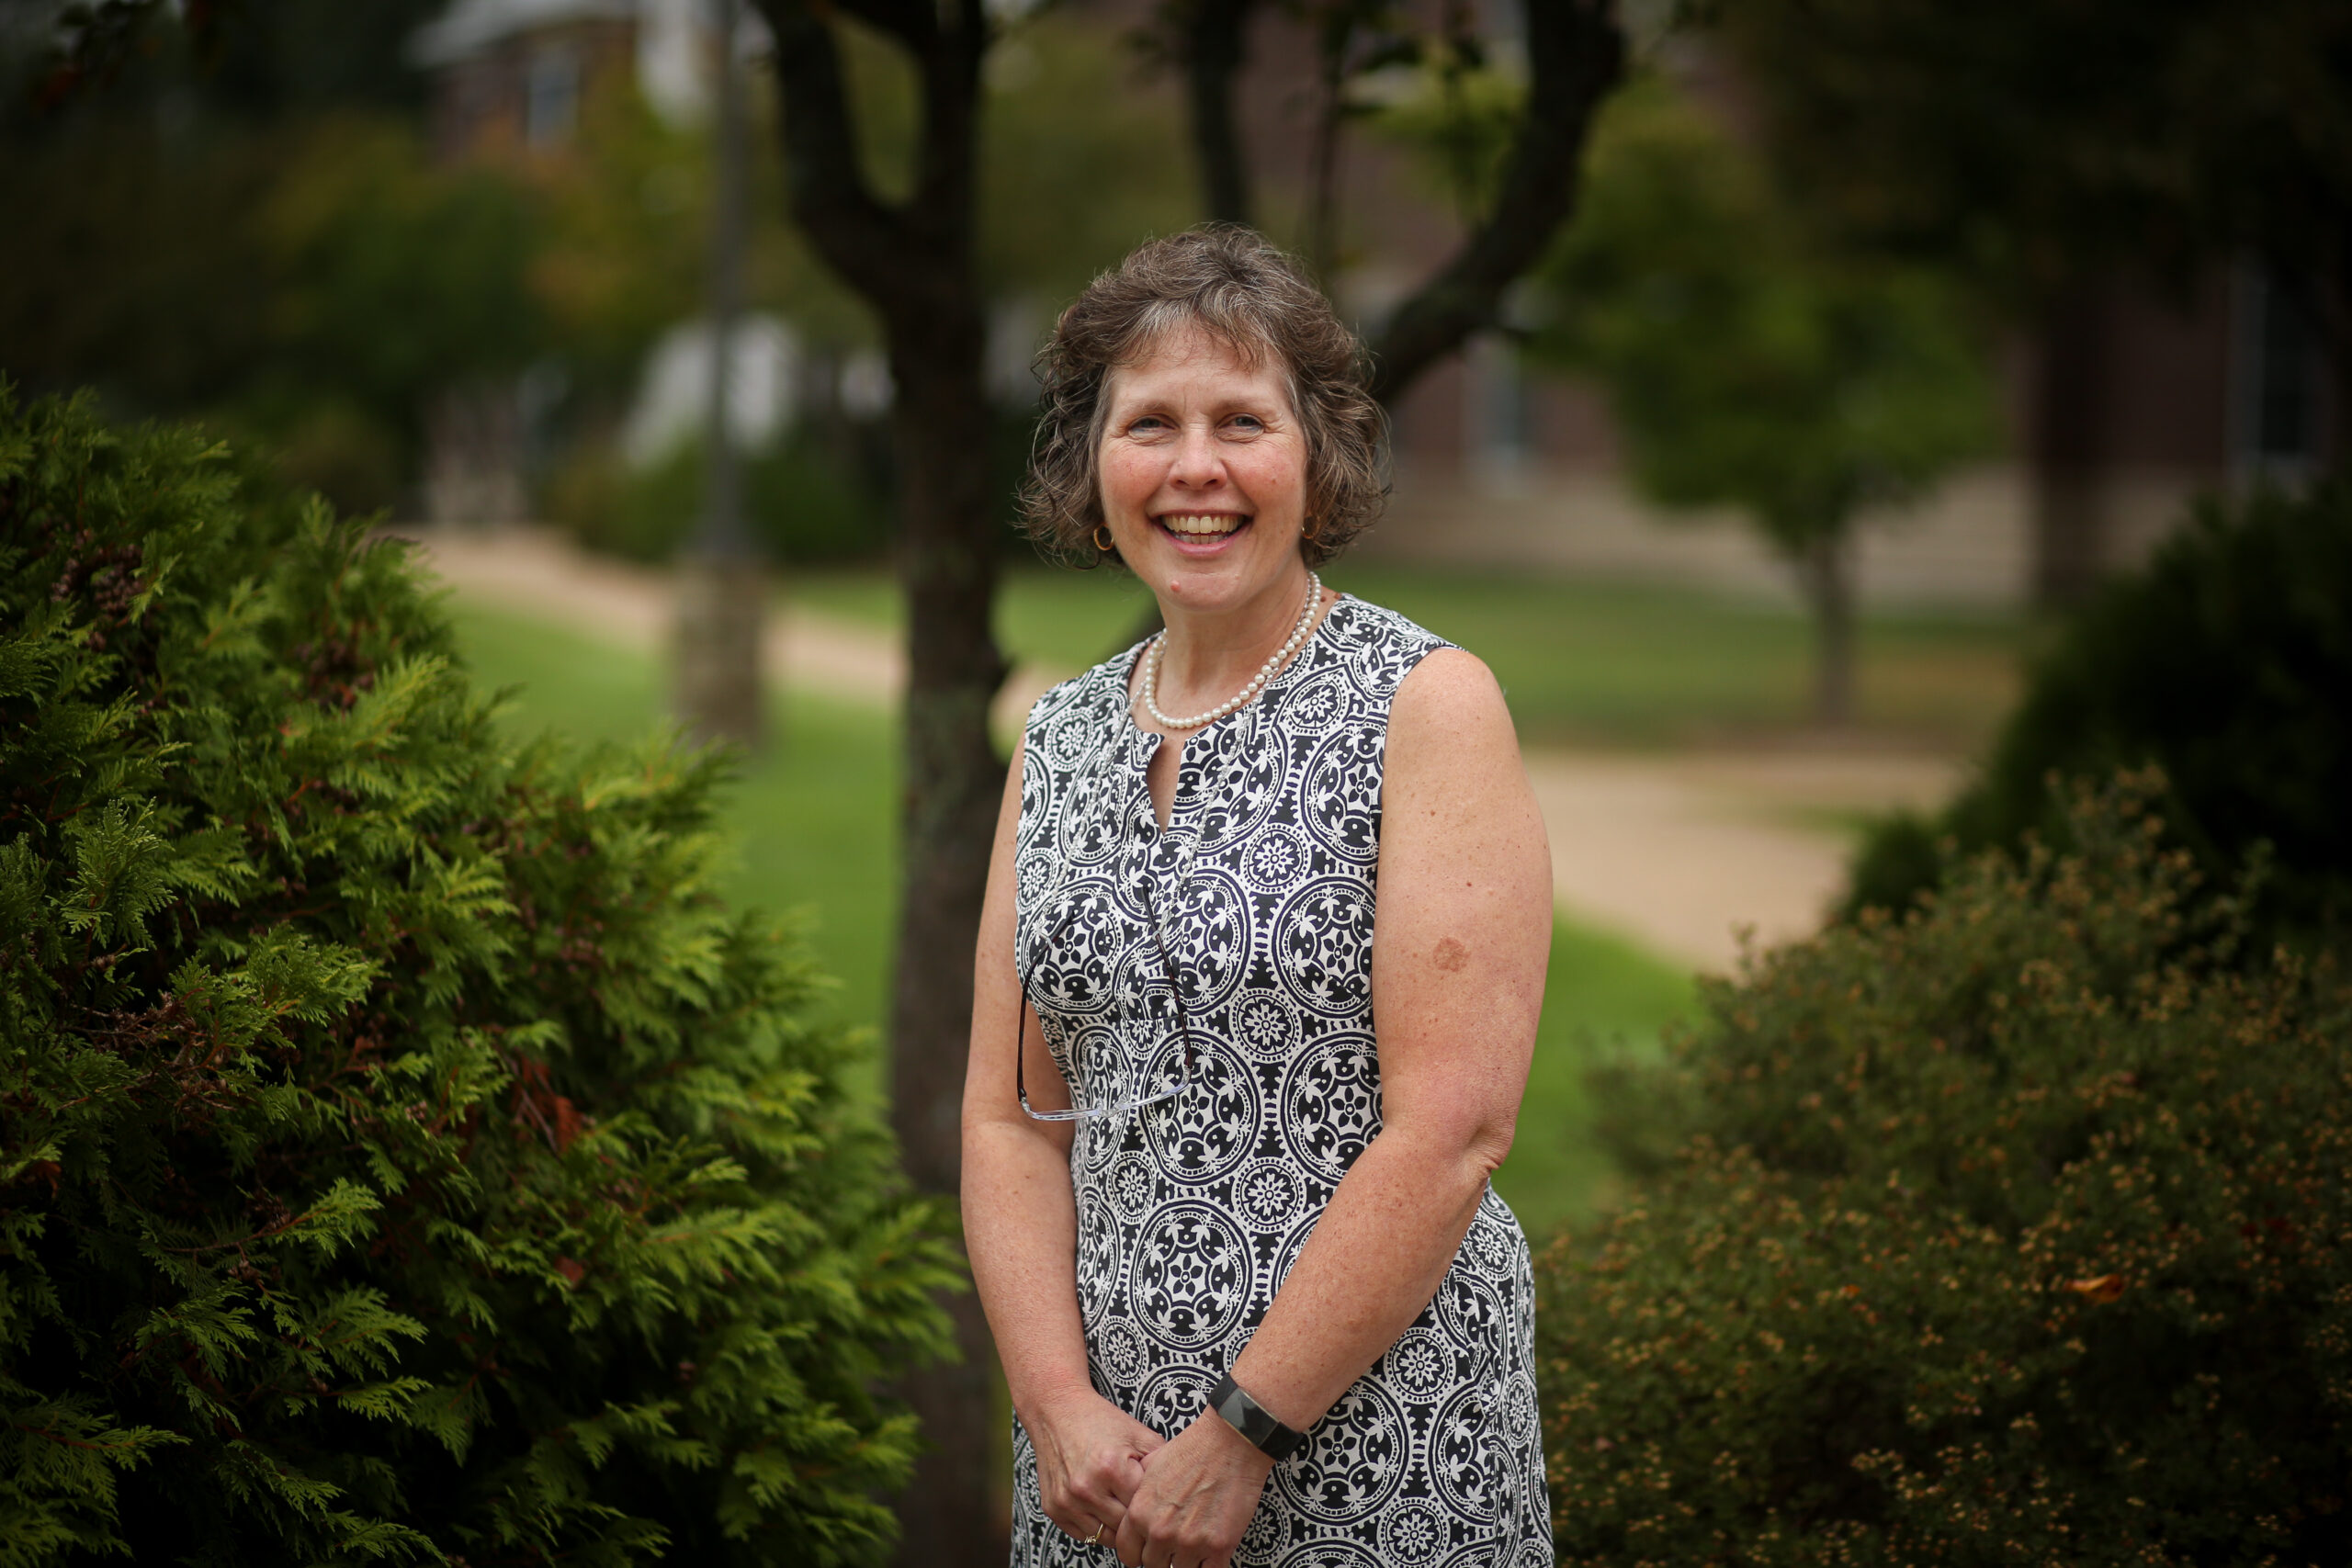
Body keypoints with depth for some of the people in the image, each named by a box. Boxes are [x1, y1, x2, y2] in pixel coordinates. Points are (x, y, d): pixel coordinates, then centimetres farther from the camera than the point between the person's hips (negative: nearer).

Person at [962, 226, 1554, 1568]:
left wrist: (1247, 1434, -16)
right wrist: (1062, 1406, -8)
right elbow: (1011, 1117, 6)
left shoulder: (1430, 708, -8)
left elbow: (1454, 1127, -15)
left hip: (1376, 1455, -5)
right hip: (1106, 1453, 5)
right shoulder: (1059, 741, 8)